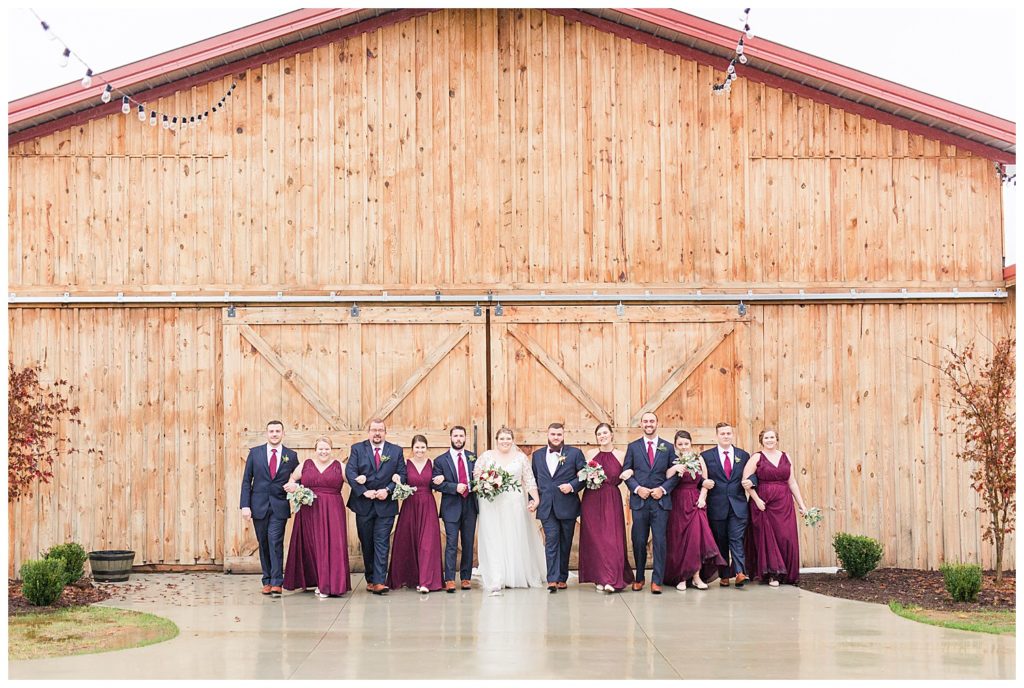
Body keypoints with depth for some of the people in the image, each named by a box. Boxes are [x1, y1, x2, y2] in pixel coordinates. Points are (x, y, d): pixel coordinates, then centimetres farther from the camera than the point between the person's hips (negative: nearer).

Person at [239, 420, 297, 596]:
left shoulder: (291, 456, 5)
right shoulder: (255, 453, 5)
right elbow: (246, 480, 4)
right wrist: (245, 505, -4)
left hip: (280, 506, -2)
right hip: (259, 506, 2)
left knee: (275, 542, -12)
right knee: (263, 543, 7)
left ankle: (277, 582, -11)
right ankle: (267, 581, 15)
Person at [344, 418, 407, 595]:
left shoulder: (396, 451, 6)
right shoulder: (357, 449, 3)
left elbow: (402, 474, 2)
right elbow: (350, 472, -7)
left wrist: (388, 490, -13)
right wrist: (364, 491, -17)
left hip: (386, 504, -1)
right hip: (363, 505, 1)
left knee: (382, 543, -7)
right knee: (366, 544, 9)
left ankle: (379, 582, -11)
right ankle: (370, 579, 19)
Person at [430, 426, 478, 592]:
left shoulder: (473, 458, 10)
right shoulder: (441, 460, 2)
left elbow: (479, 477, 5)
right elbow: (436, 484, -4)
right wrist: (455, 487, -19)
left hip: (470, 506, 3)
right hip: (451, 507, -3)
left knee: (468, 544, 7)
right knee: (451, 544, -8)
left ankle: (466, 578, 14)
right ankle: (449, 580, -9)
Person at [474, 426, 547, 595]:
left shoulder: (521, 457, 7)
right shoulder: (486, 456, 6)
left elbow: (529, 480, 6)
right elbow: (476, 475, 10)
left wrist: (536, 499, -5)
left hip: (515, 505, 1)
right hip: (492, 505, -1)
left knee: (517, 540, 6)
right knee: (494, 541, -6)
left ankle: (520, 576, 22)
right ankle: (495, 582, -9)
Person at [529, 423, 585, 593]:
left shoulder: (574, 453, 2)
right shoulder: (537, 455, 11)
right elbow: (533, 479, 16)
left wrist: (572, 486, -14)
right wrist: (533, 499, 6)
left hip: (567, 506, -1)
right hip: (547, 507, 1)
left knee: (565, 543, 7)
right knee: (551, 541, -9)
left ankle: (562, 578, 17)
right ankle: (552, 580, -14)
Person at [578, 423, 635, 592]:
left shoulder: (620, 455, 4)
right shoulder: (591, 454, 6)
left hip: (612, 500, -1)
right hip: (592, 500, 1)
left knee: (612, 538, -7)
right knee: (595, 538, 1)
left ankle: (610, 579, -7)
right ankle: (599, 578, 8)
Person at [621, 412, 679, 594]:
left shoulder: (667, 447, 9)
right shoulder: (633, 447, 8)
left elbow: (675, 474, 7)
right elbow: (626, 472, 6)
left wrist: (663, 489, -8)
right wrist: (637, 489, -9)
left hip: (661, 500, 0)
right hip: (639, 500, 1)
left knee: (659, 541, -5)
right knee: (639, 541, 5)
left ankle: (657, 581, -1)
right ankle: (639, 579, 18)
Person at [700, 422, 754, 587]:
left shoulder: (743, 455, 11)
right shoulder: (706, 456, 6)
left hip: (738, 505, 0)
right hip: (717, 506, 0)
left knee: (736, 539, -9)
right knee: (720, 542, 5)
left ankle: (739, 572, -18)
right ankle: (724, 575, 10)